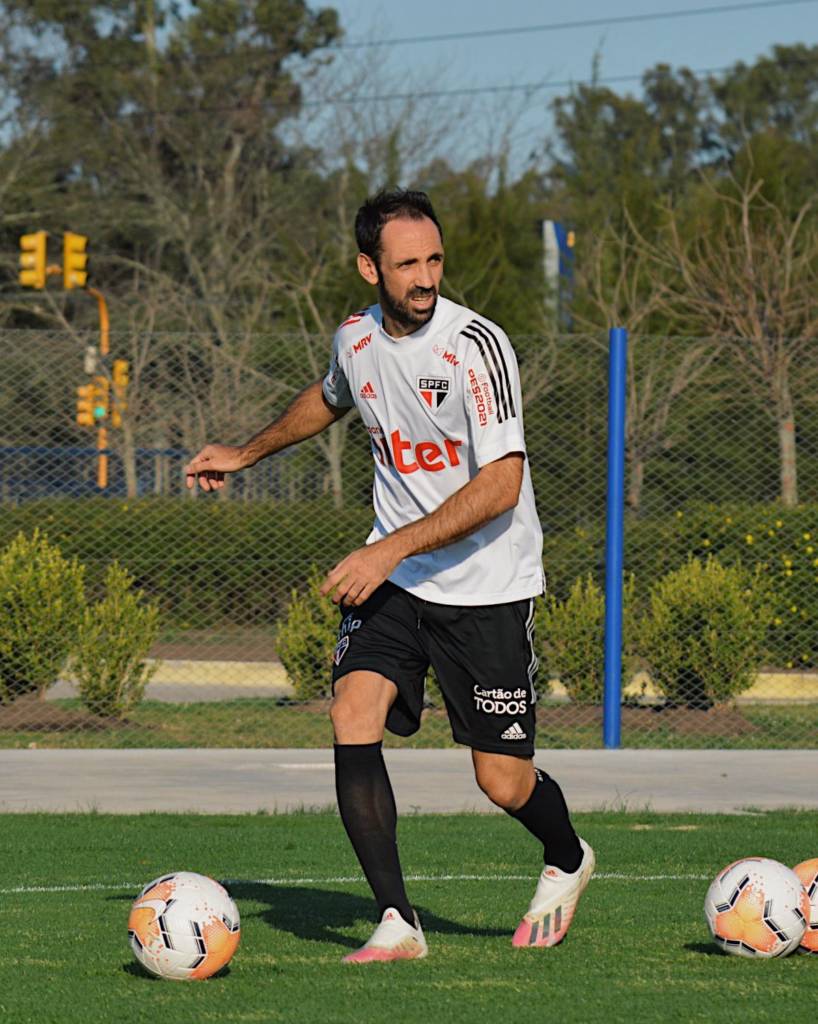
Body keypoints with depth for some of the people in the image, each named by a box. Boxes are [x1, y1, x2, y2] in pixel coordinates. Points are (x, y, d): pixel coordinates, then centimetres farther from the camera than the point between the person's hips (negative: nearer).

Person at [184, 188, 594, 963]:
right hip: (390, 576, 5)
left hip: (487, 584, -5)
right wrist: (248, 454, 34)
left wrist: (390, 549, -28)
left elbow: (500, 486, -25)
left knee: (504, 784, -2)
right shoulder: (356, 339, 1)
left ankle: (567, 860, 34)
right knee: (353, 717, -19)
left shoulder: (475, 346, -19)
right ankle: (396, 923, -16)